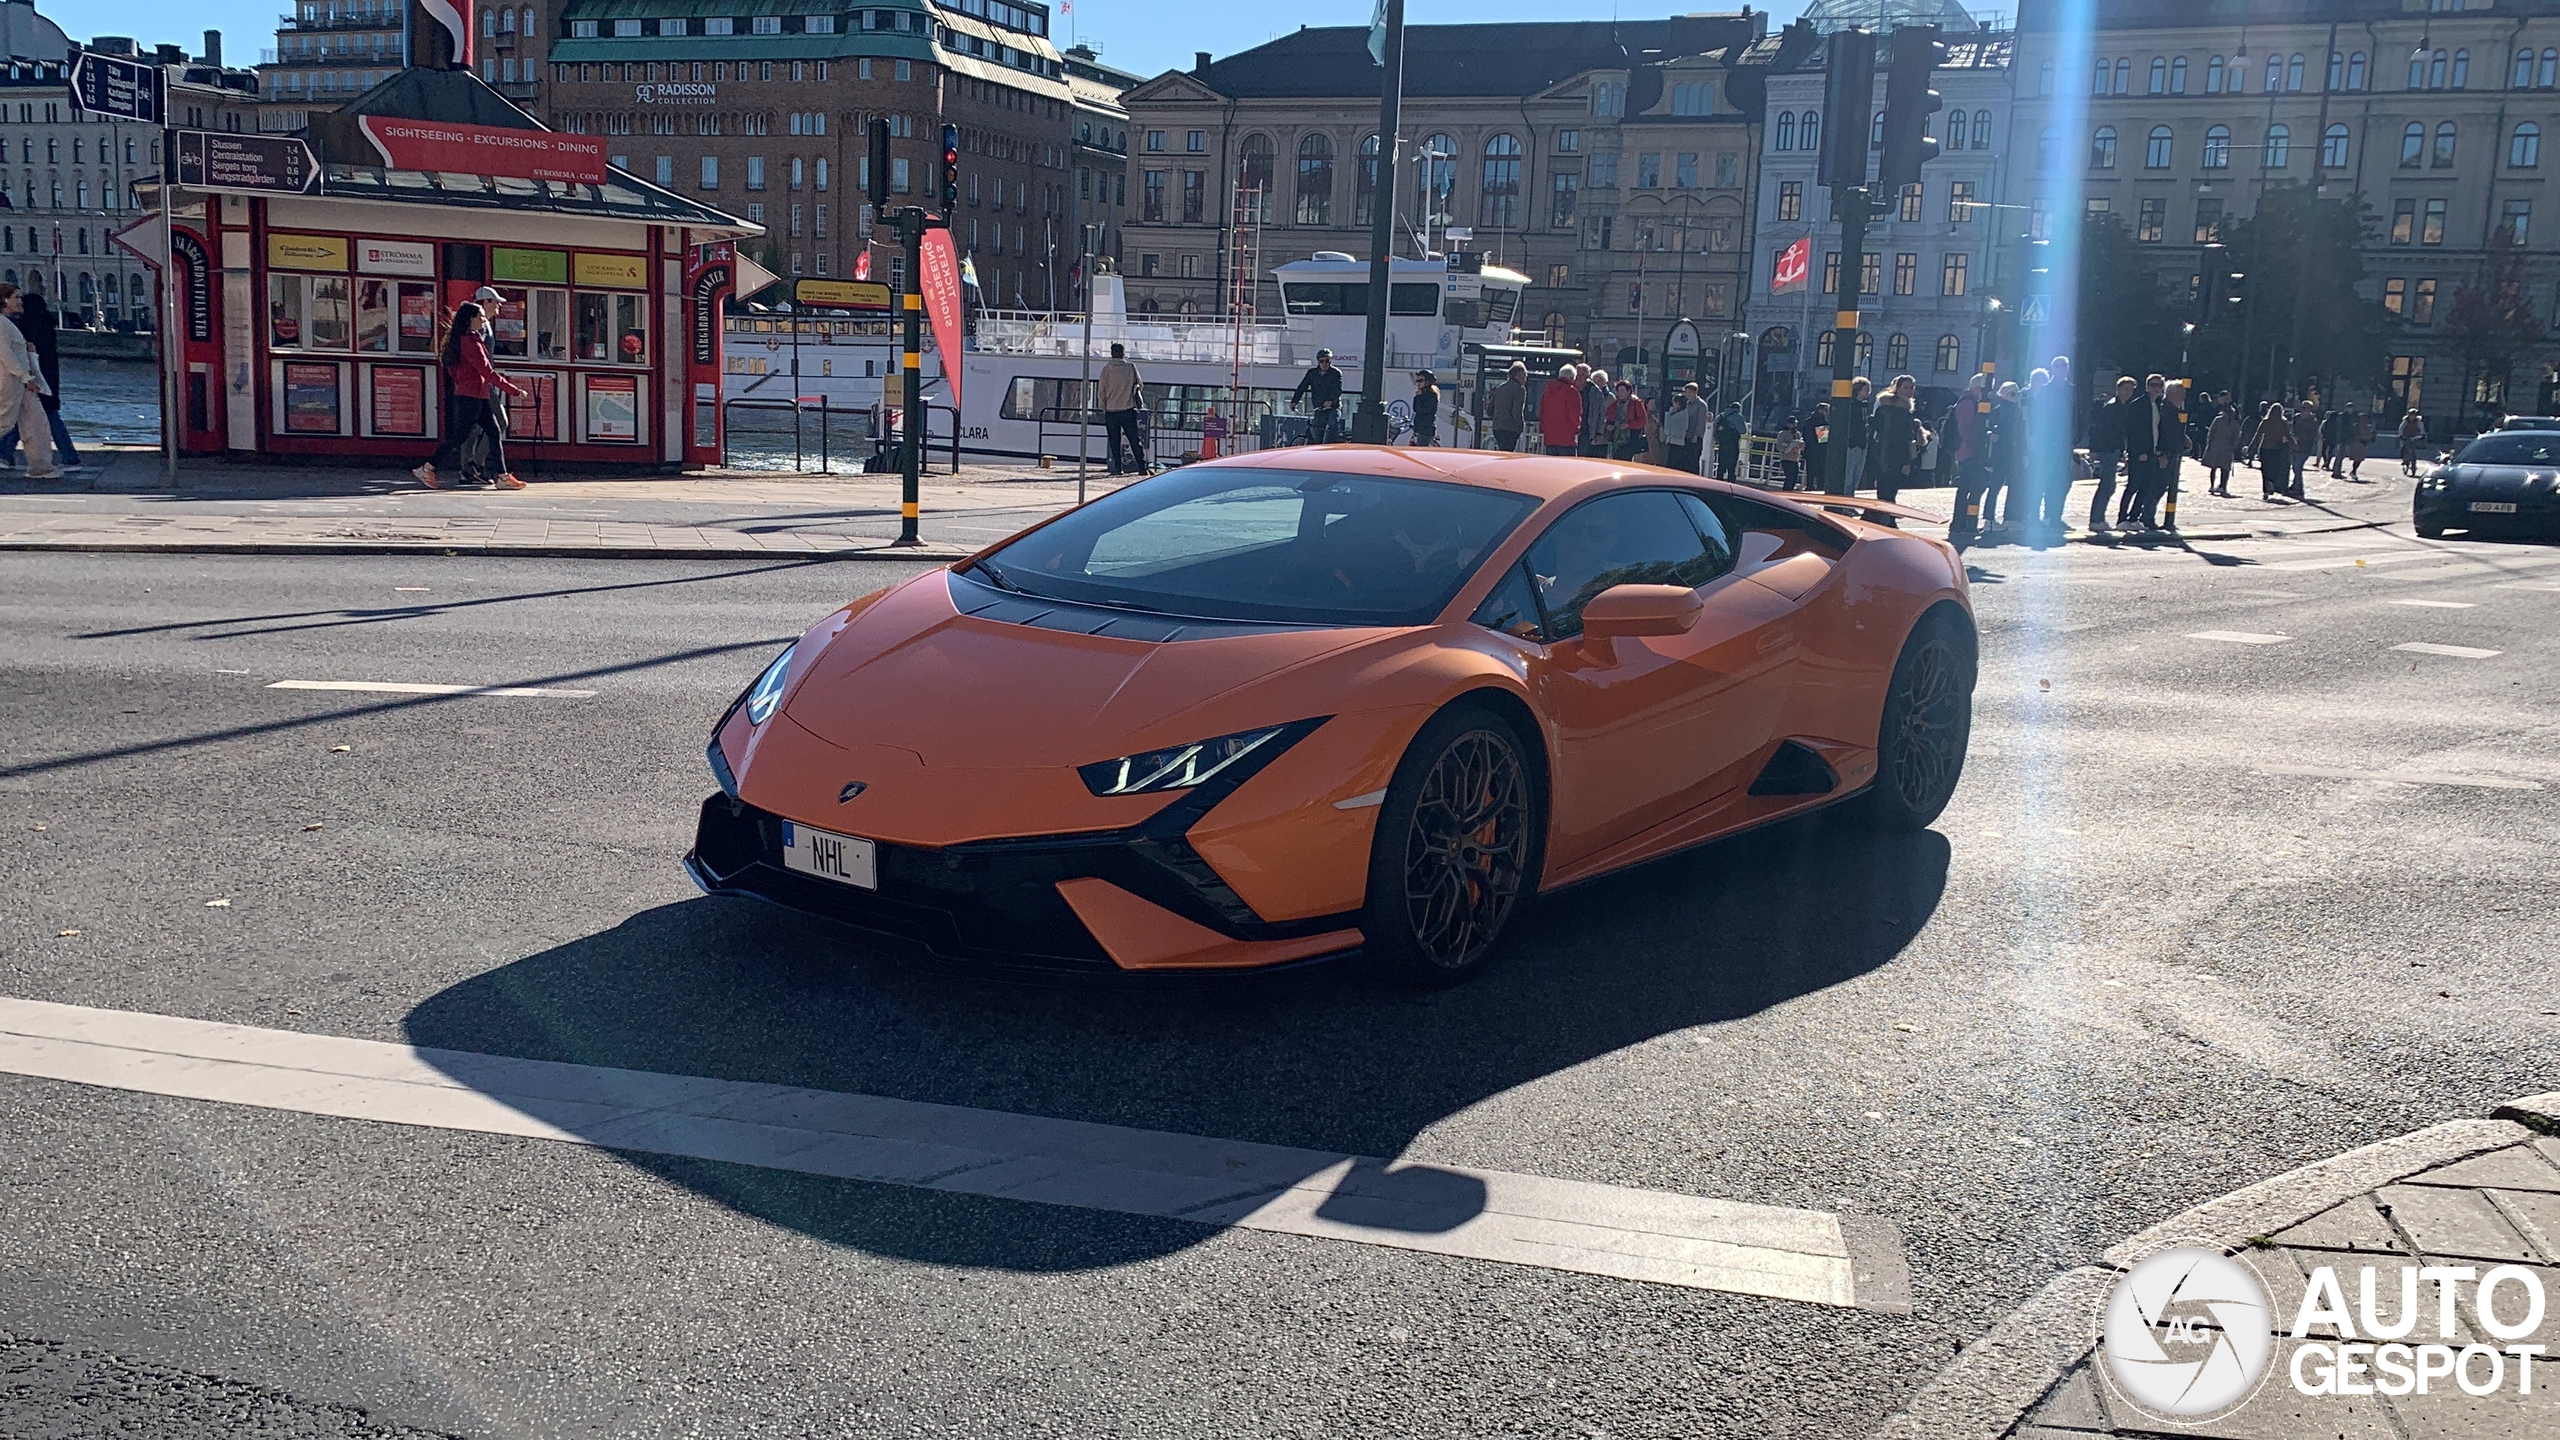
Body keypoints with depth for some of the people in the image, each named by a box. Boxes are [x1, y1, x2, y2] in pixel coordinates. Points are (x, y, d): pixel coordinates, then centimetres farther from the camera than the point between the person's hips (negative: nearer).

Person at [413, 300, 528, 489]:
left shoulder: (471, 338, 14)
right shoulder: (470, 342, -16)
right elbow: (488, 373, -20)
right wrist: (515, 391, -19)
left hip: (479, 397, 10)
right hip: (470, 397, -10)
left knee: (495, 433, 5)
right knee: (459, 436, -4)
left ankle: (503, 477, 2)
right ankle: (426, 470, 4)